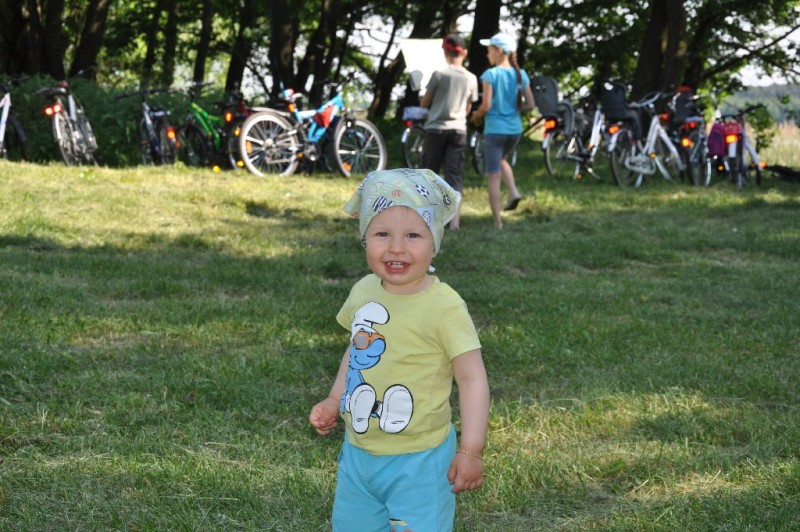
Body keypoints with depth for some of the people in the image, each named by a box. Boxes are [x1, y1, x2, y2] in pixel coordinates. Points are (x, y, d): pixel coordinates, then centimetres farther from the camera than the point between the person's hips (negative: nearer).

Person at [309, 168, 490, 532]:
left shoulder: (444, 307, -20)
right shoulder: (363, 292, 0)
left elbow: (473, 378, -17)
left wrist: (471, 451, -19)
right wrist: (334, 401, 12)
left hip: (418, 461, -6)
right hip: (358, 454, 7)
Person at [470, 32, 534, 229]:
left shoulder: (490, 75, -12)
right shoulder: (520, 74, 3)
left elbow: (486, 105, -17)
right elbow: (531, 104, 3)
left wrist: (476, 115, 2)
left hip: (494, 130, -5)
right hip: (515, 129, 5)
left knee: (493, 175, 2)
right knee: (501, 160, 32)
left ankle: (497, 221, 1)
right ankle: (513, 192, 10)